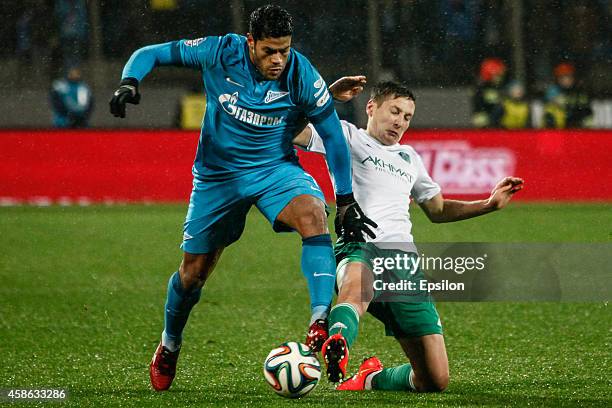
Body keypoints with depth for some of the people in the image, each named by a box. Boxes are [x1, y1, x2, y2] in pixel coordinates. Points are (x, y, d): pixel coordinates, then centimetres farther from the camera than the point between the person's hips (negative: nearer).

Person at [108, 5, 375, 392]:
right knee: (194, 271, 8)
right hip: (218, 174, 1)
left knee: (313, 213, -33)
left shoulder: (302, 75, -18)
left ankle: (321, 321, -39)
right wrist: (129, 82, -29)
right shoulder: (220, 53, -18)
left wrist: (346, 202, -9)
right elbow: (151, 54, -8)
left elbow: (333, 136, -9)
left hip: (276, 169, 0)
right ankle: (169, 347, 37)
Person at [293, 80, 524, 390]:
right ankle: (335, 351, -75)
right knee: (357, 285, -47)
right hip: (360, 249, -6)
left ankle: (372, 379, 21)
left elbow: (437, 210, 43)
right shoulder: (347, 136, 16)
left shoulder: (409, 158, 33)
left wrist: (490, 204, 32)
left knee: (435, 380, -5)